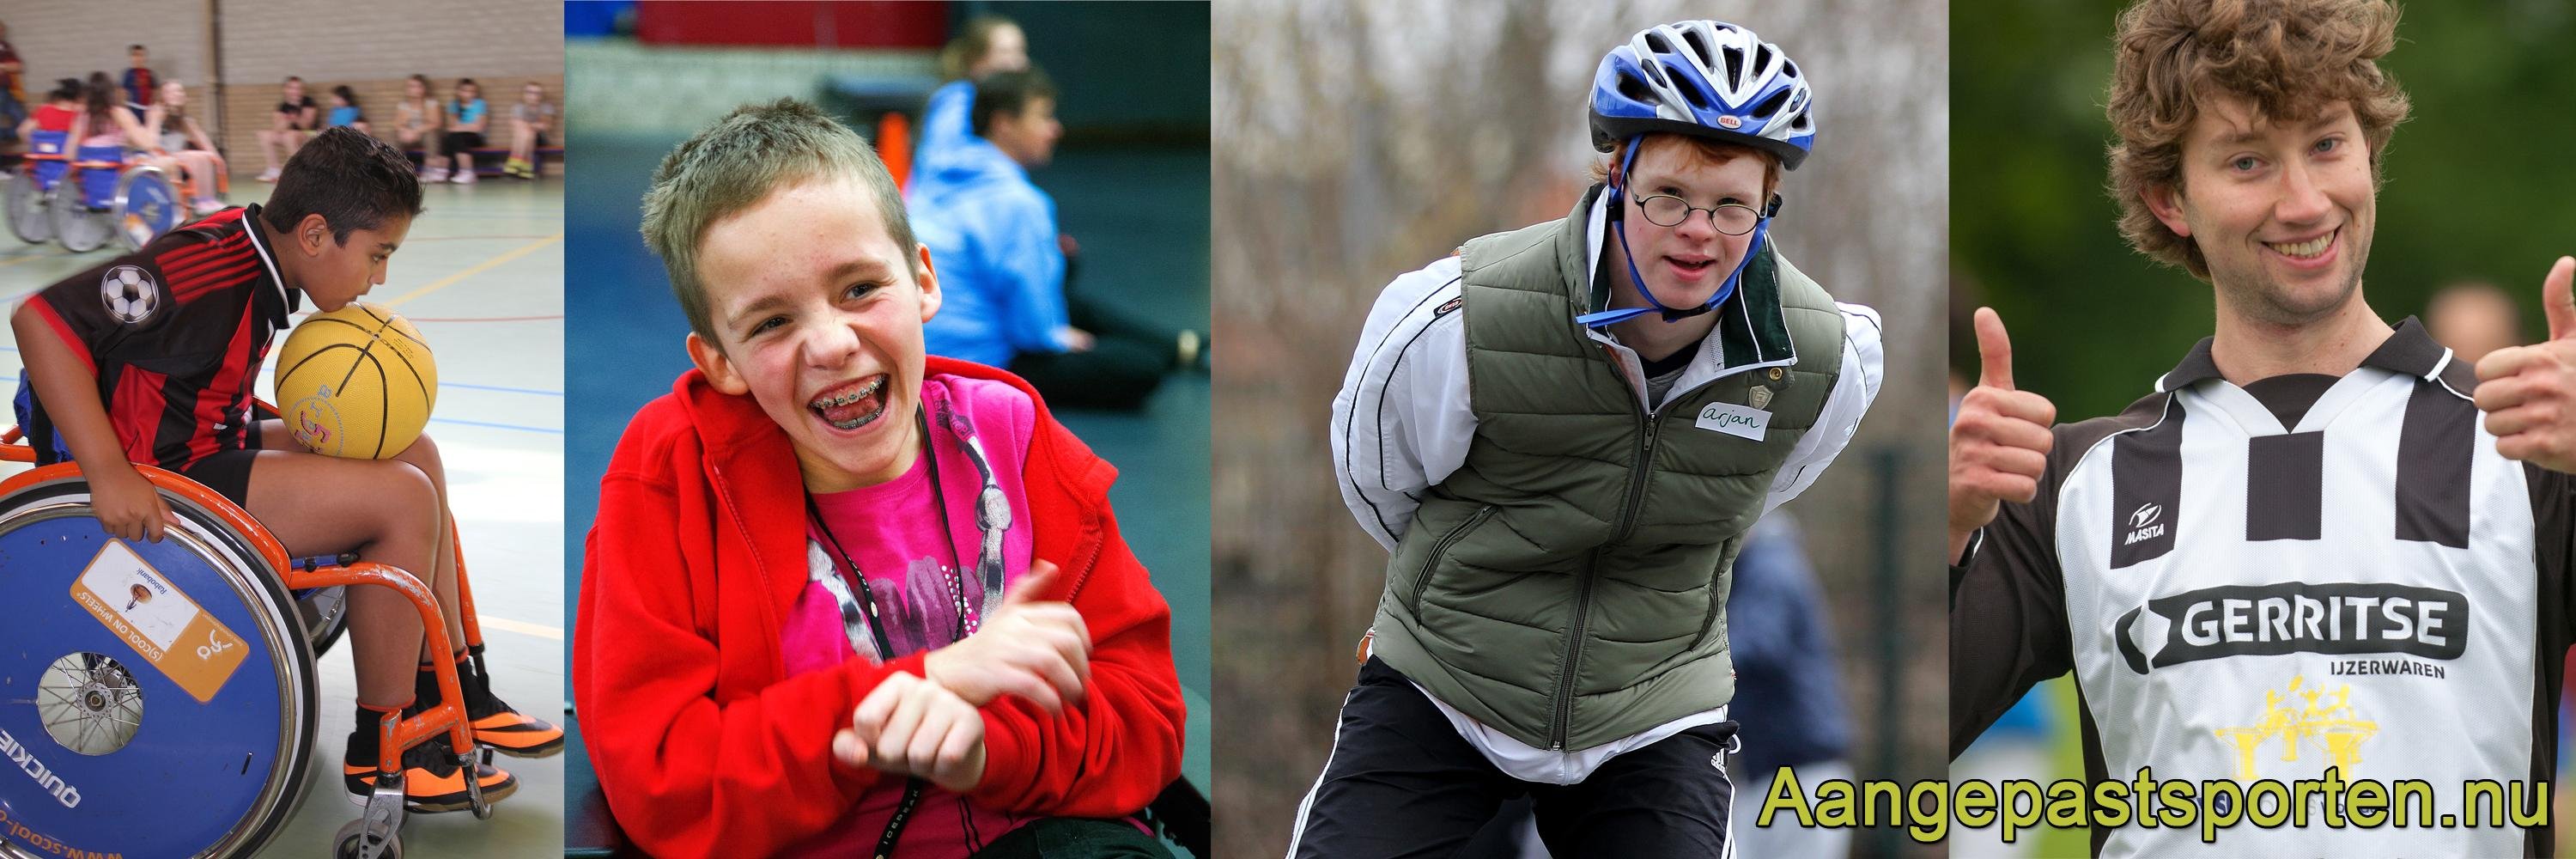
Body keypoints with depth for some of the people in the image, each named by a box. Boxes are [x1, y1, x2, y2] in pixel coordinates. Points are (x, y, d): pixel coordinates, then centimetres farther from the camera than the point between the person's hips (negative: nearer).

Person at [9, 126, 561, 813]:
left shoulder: (259, 263, 5)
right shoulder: (207, 266, -24)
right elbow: (41, 319, -30)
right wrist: (108, 474, -33)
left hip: (210, 447, 10)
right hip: (159, 488, -10)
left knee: (415, 455, 14)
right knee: (402, 499, -15)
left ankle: (454, 696, 17)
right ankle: (382, 749, -6)